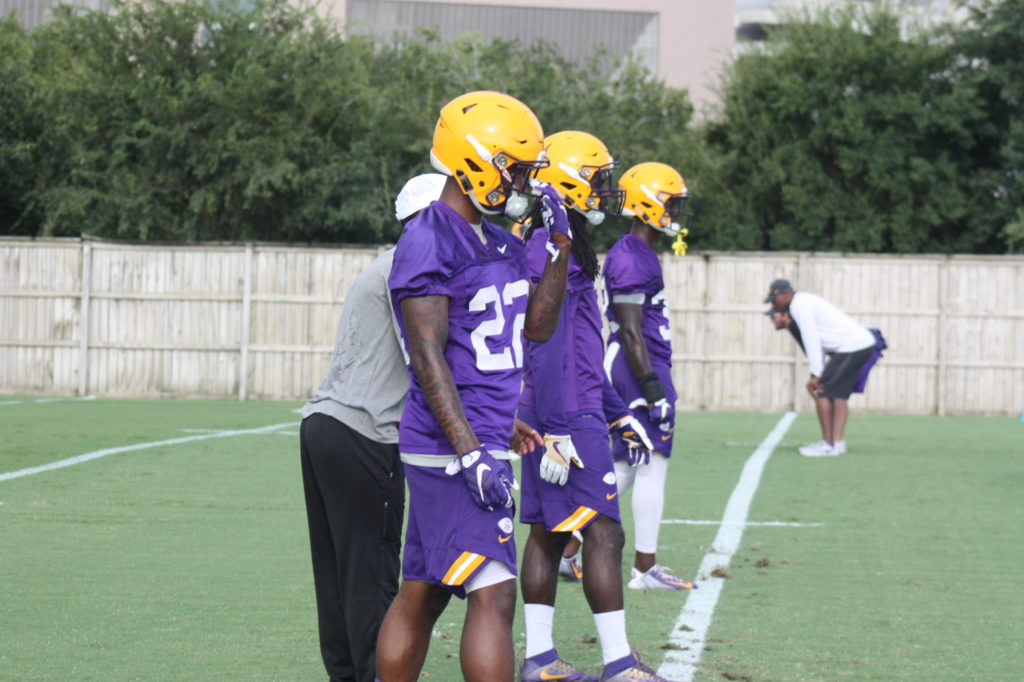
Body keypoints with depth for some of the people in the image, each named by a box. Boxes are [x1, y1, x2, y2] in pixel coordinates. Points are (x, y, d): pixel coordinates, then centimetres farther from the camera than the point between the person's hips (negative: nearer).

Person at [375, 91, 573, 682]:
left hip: (481, 441, 10)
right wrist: (470, 453, -24)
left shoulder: (502, 243, 14)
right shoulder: (429, 243, -14)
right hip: (452, 446, -10)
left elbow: (537, 328, 22)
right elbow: (428, 357, -19)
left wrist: (561, 245, 12)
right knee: (494, 595, -13)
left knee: (422, 594, 14)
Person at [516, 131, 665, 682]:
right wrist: (557, 431, -23)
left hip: (561, 414, 10)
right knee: (603, 533, -8)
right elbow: (547, 350, -21)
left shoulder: (564, 244, 17)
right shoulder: (553, 248, -15)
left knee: (548, 531, 10)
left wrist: (619, 414, 27)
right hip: (568, 414, -10)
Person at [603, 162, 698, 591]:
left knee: (625, 465, 13)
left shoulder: (636, 253, 16)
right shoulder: (632, 259, -16)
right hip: (641, 368, -10)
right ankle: (644, 568, -2)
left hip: (645, 368, 10)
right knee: (652, 463, -5)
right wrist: (652, 386, -21)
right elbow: (630, 330, -20)